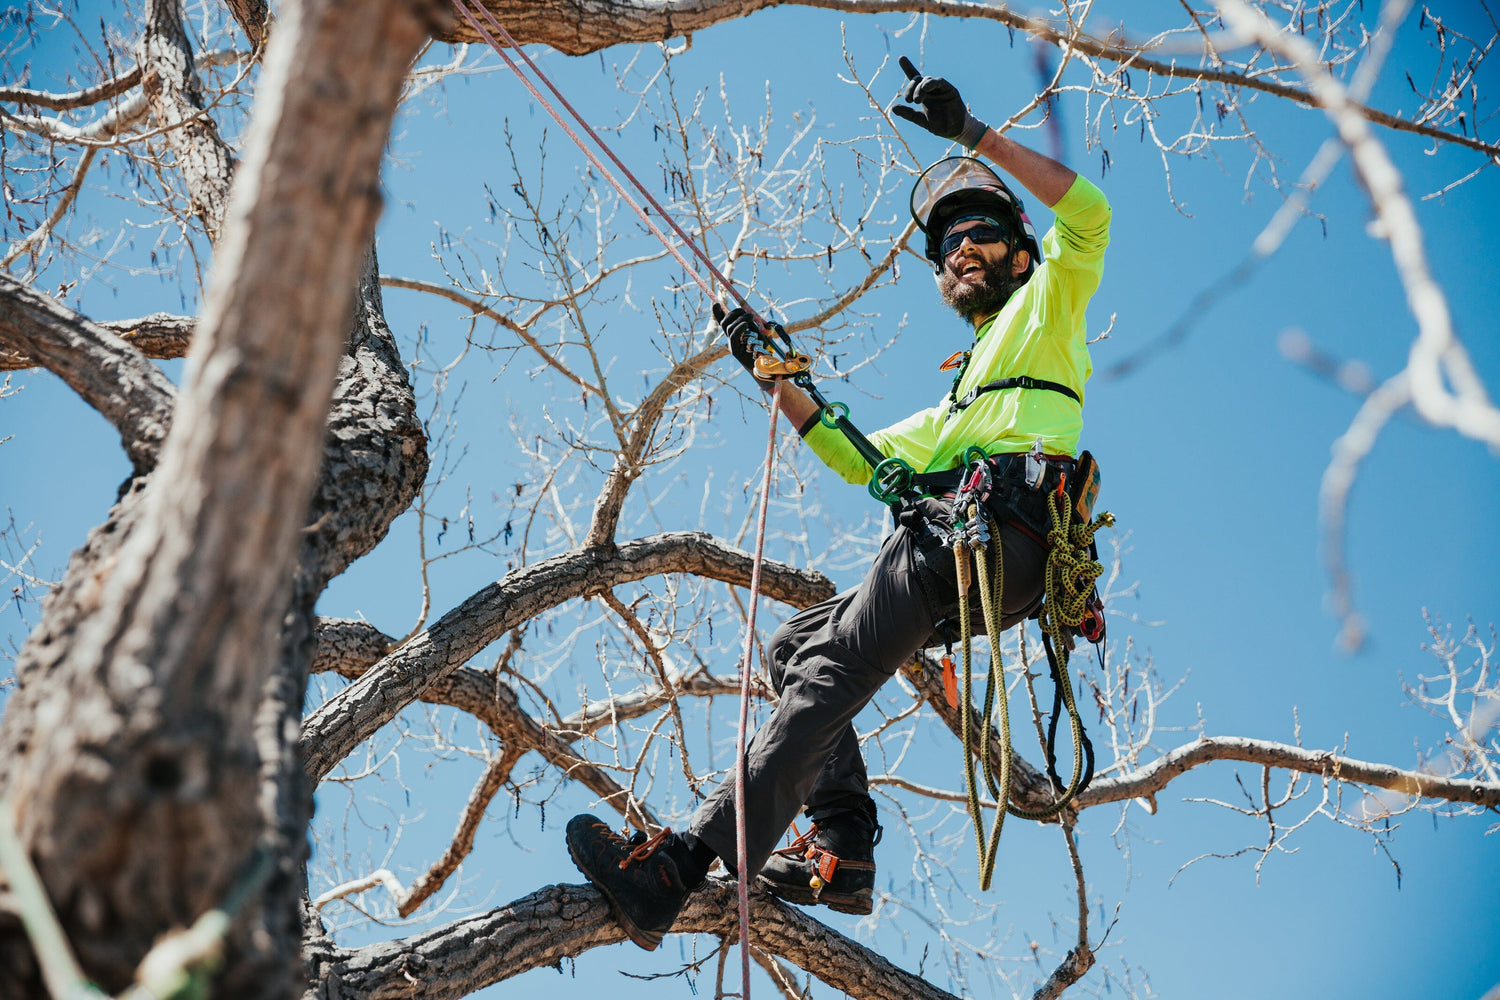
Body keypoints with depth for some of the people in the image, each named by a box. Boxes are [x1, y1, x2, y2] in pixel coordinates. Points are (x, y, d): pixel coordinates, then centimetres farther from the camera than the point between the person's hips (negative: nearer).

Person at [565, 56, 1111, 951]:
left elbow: (1088, 212, 0)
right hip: (964, 558, 9)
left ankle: (683, 864, -33)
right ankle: (843, 847, -7)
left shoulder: (1048, 308, 19)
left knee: (833, 672, -22)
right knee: (796, 643, 8)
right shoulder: (955, 407, 40)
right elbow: (856, 457, 37)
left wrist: (975, 133, -2)